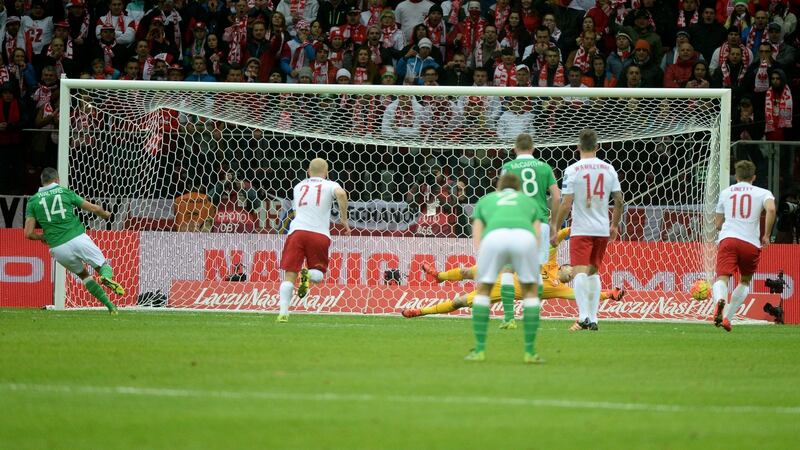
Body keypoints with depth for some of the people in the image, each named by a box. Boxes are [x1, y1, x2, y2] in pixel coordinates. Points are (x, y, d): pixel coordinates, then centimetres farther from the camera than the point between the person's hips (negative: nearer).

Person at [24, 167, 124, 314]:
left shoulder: (33, 201, 8)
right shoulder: (65, 192, 7)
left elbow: (28, 233, 0)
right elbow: (95, 209, 9)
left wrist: (42, 237, 22)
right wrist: (106, 214, 32)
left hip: (58, 249, 2)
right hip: (78, 239, -2)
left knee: (83, 275, 25)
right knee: (104, 266, 12)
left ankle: (110, 306, 14)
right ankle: (107, 278, -27)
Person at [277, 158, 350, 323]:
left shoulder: (299, 186, 24)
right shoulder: (330, 185, 11)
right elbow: (341, 194, -11)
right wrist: (344, 220, -4)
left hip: (297, 230, 2)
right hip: (320, 234, -2)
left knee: (289, 275, 0)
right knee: (319, 274, 15)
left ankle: (283, 313, -14)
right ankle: (308, 274, -20)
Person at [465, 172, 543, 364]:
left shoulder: (485, 200, 38)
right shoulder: (529, 201, 39)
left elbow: (477, 242, 25)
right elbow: (536, 240, 25)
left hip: (494, 235, 0)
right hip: (523, 236, 0)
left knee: (483, 290, 20)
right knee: (530, 291, 21)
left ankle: (479, 350, 15)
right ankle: (529, 351, 16)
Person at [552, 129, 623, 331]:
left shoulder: (572, 170, -8)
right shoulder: (608, 169, 4)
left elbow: (566, 204, -11)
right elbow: (619, 200, 7)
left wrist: (556, 228, -2)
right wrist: (615, 225, 20)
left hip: (581, 230, -4)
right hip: (602, 229, 4)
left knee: (580, 272, -9)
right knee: (594, 272, 16)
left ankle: (583, 317, -24)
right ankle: (593, 319, 14)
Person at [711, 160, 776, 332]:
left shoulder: (725, 192, 20)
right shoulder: (762, 193, 11)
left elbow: (718, 224, 25)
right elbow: (771, 209, -12)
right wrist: (766, 235, -1)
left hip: (727, 239, 0)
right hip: (751, 243, 0)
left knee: (722, 278, -12)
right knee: (745, 281, 21)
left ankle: (719, 300, -48)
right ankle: (727, 318, 11)